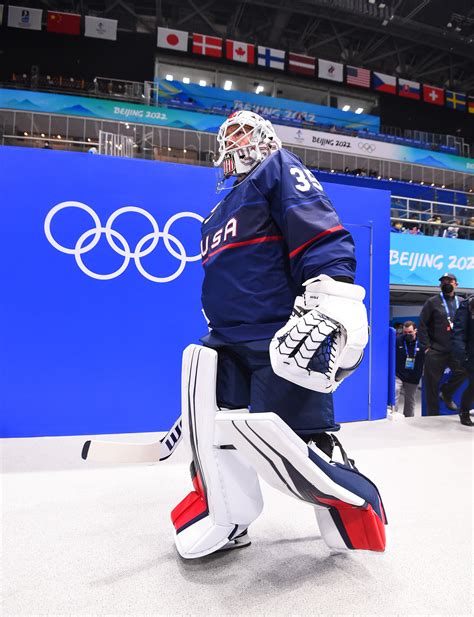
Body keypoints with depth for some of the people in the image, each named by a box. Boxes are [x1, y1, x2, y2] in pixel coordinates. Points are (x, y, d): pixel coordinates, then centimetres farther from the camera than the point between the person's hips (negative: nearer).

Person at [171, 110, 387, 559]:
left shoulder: (278, 169, 4)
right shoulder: (219, 212, 30)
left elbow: (323, 236, -13)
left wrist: (328, 303, -25)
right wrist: (221, 335, 30)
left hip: (284, 341, -8)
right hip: (230, 341, 8)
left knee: (290, 450, -10)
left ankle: (359, 509, 20)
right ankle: (224, 521, 6)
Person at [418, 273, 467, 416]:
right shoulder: (432, 302, 0)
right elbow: (422, 325, -4)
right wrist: (426, 347, -10)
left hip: (455, 351, 3)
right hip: (435, 352, -3)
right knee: (432, 385, 2)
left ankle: (446, 393, 12)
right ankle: (432, 414, 16)